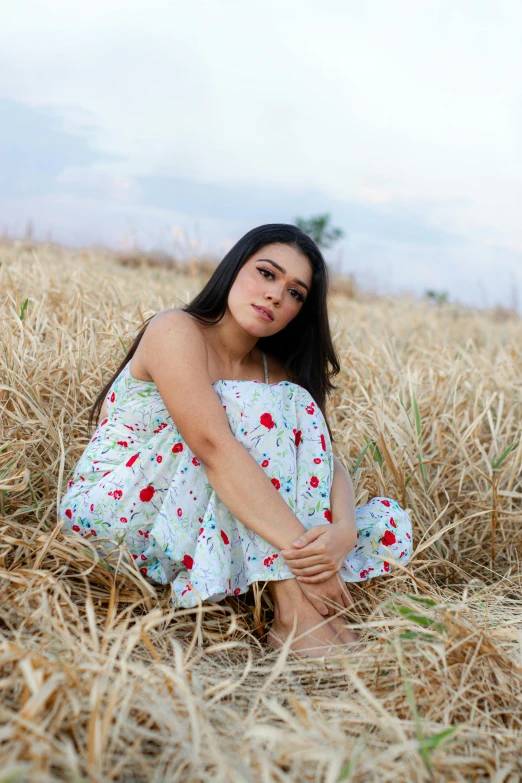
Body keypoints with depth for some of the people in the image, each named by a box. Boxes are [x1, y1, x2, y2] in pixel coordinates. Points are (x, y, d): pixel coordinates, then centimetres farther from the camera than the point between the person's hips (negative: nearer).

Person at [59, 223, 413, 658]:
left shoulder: (277, 372, 6)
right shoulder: (176, 330, -16)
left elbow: (330, 462, -7)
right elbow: (214, 447, -31)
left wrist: (343, 531, -29)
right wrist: (301, 548, -37)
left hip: (202, 531, 6)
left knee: (389, 523, -4)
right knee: (257, 404, -28)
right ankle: (294, 615, -32)